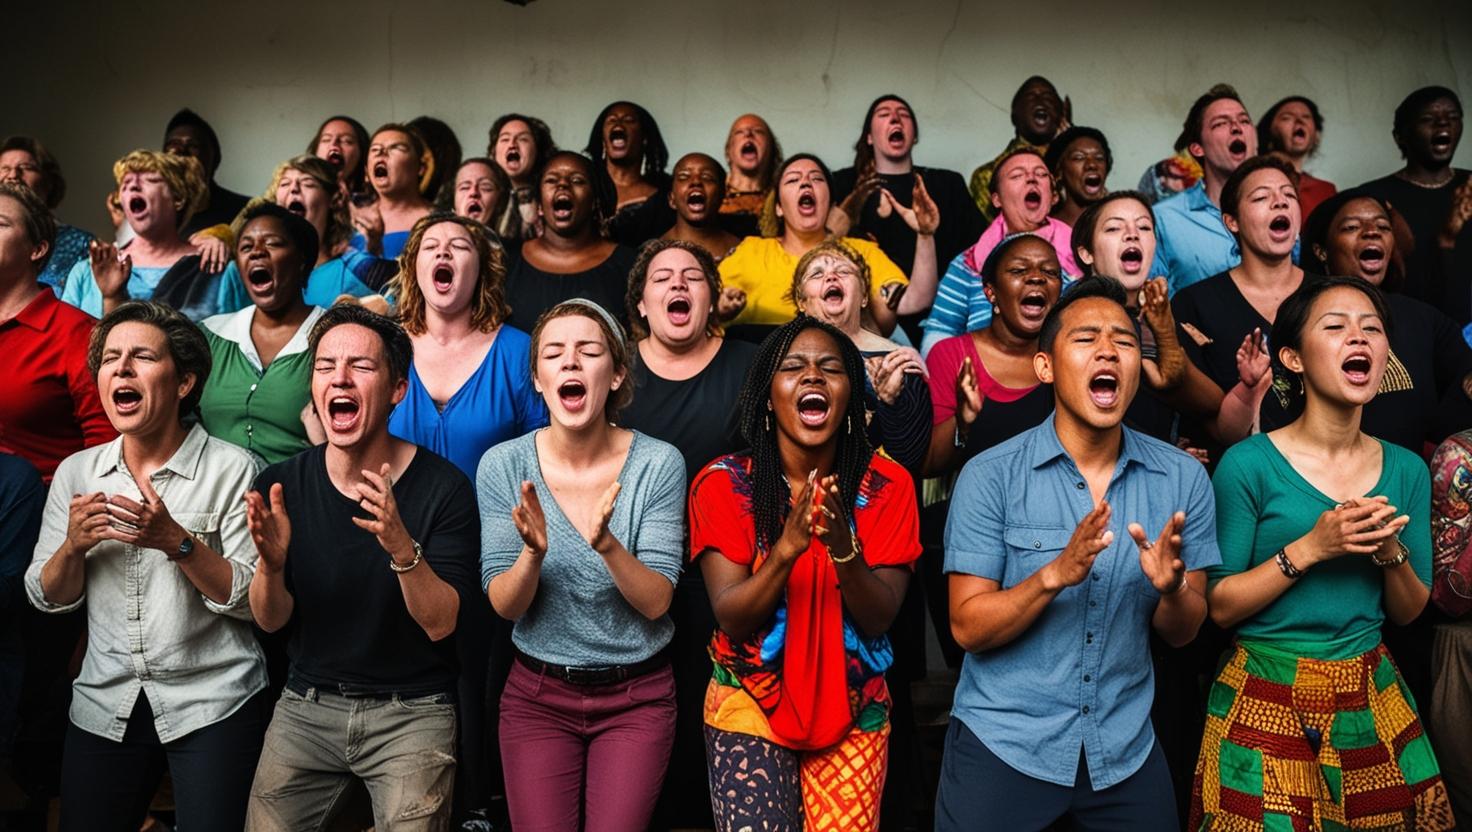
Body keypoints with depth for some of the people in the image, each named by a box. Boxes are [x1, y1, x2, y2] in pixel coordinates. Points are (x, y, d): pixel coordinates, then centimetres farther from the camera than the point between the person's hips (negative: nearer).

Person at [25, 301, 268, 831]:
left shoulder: (231, 469, -11)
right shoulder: (76, 473, 4)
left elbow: (252, 602, -13)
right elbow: (47, 599, 7)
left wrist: (177, 542, -25)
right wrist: (73, 545, -13)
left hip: (213, 704, -4)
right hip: (104, 706, 4)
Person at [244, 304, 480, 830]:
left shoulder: (443, 486, -15)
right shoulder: (281, 485, -5)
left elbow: (440, 623, -16)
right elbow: (270, 621, -2)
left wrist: (402, 547, -34)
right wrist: (271, 563, -24)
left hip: (412, 712, -3)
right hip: (306, 705, 3)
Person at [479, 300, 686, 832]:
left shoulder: (658, 464, -13)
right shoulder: (502, 465, -9)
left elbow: (655, 603, -14)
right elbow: (504, 606, -8)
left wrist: (608, 545, -33)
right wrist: (533, 554, -29)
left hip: (638, 695, -1)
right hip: (538, 695, 1)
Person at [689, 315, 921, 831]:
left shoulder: (885, 485, -5)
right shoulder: (724, 484, -8)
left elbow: (880, 619, -10)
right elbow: (731, 618, -14)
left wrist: (844, 548, -30)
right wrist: (787, 548, -32)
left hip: (854, 708, 2)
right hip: (749, 703, -1)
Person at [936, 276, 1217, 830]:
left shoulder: (1183, 478, -3)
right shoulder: (991, 476, -12)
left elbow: (1181, 633, 2)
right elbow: (968, 629, -12)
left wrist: (1172, 588, -20)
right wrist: (1054, 575, -28)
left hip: (1125, 752, 3)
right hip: (1002, 744, -3)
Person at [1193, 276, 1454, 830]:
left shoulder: (1406, 471, 2)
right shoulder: (1249, 464, -13)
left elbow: (1408, 612, 8)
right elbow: (1219, 606, -11)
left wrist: (1391, 551, -12)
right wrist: (1309, 547, -22)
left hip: (1371, 700, 5)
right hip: (1267, 700, -4)